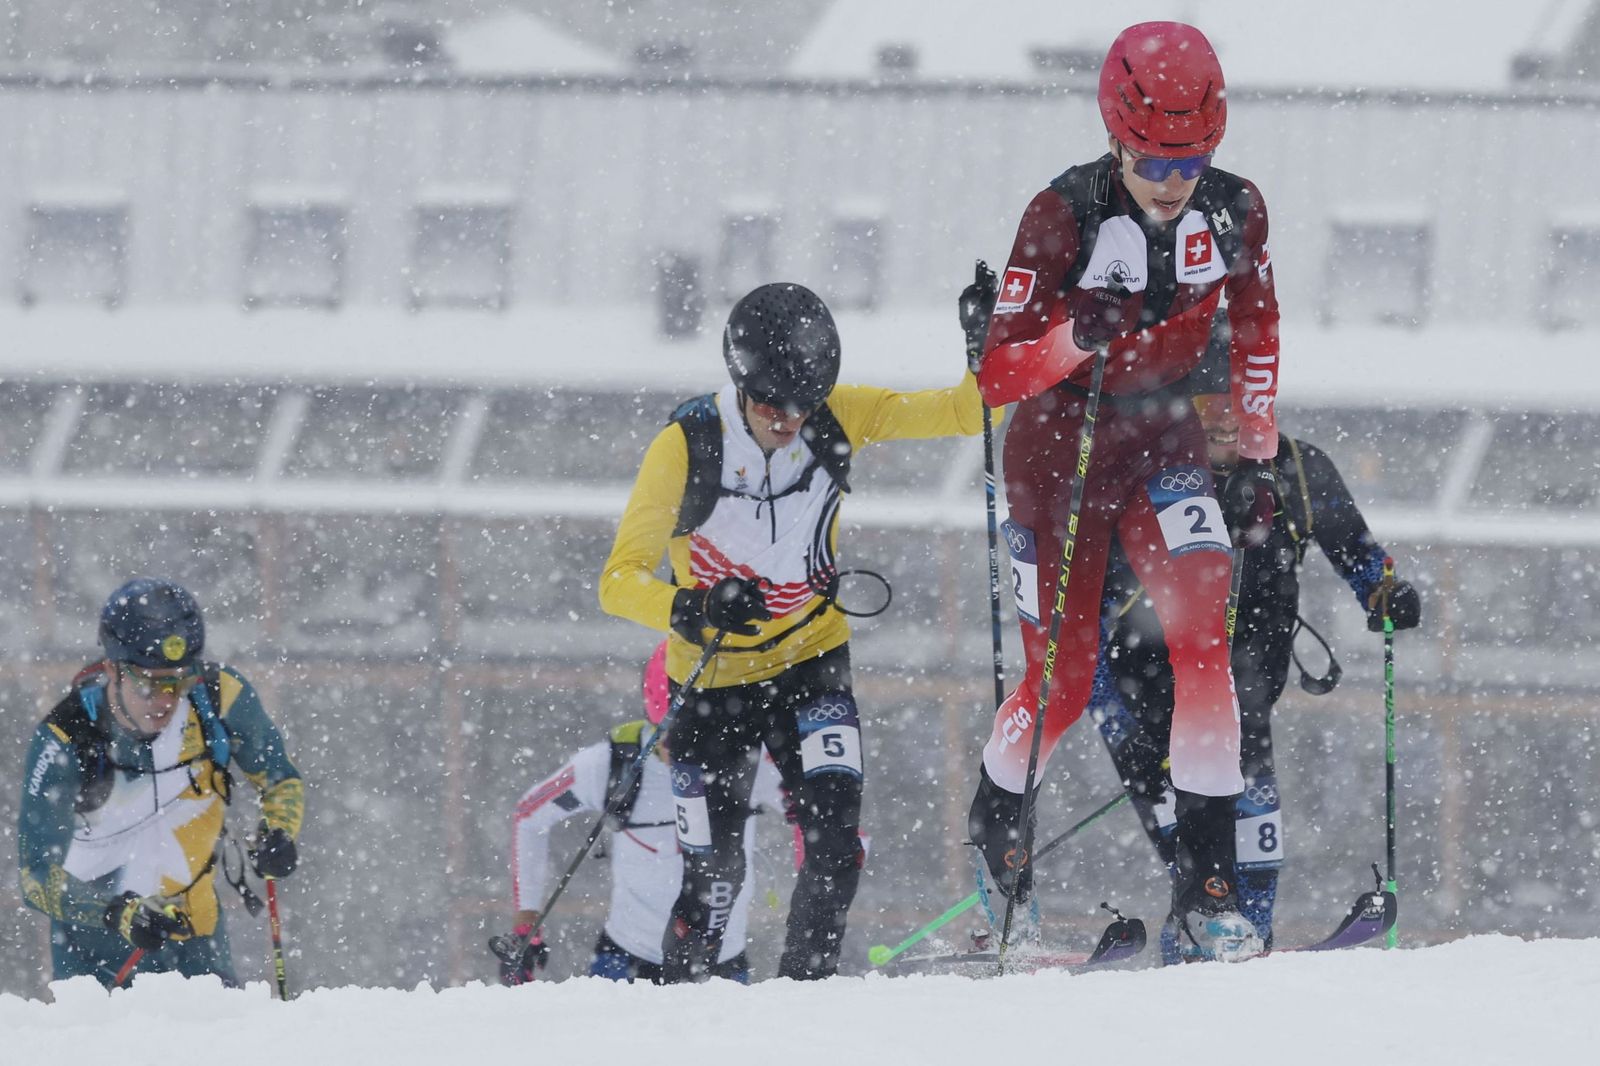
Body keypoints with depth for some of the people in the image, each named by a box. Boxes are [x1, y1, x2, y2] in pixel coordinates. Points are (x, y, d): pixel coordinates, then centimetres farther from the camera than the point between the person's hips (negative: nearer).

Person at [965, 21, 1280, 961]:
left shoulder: (1234, 212, -10)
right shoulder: (1064, 217, -22)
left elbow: (1257, 329, 10)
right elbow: (996, 379, -22)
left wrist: (1258, 456, 6)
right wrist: (1076, 338, -41)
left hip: (1163, 441, 3)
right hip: (1059, 448, -3)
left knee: (1204, 632, -17)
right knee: (1064, 681, 2)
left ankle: (1208, 876, -15)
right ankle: (995, 807, 35)